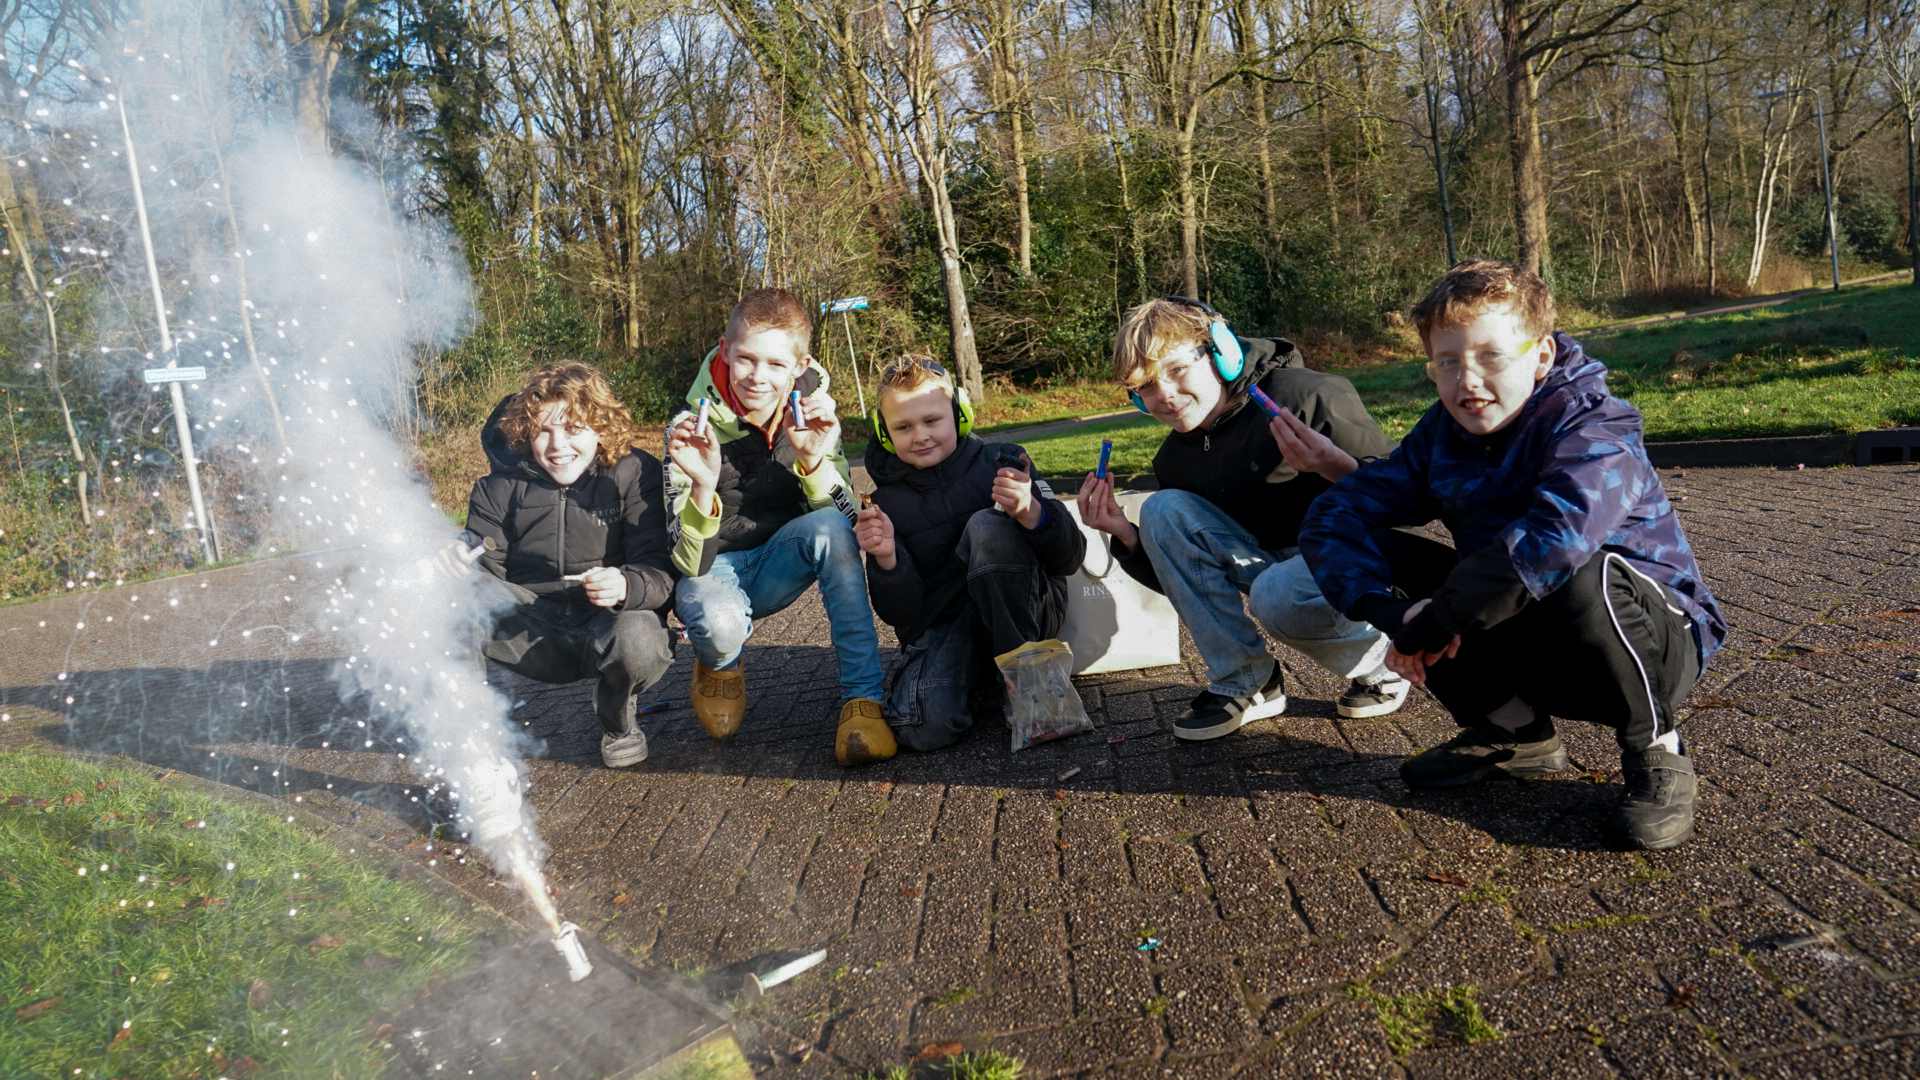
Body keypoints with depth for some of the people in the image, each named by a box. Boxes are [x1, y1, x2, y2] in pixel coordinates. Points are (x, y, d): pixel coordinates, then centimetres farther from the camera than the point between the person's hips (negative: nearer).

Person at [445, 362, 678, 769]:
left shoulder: (634, 474, -6)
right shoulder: (501, 486, 3)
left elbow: (661, 573, -11)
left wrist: (626, 586, -36)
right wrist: (461, 564, -23)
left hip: (607, 625, -2)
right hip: (534, 633, 2)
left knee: (638, 640, -38)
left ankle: (617, 720, 0)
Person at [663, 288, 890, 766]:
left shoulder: (812, 413, -10)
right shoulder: (693, 427, -17)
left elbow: (846, 524, -15)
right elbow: (689, 562, -21)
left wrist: (813, 460, -32)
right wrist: (703, 486, -39)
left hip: (778, 566, 2)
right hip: (715, 570, -2)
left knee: (829, 527, -30)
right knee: (718, 624, -36)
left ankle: (862, 697, -24)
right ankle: (720, 667, 5)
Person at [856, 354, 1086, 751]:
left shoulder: (1000, 463, -2)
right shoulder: (888, 503, 4)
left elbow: (1070, 558, -8)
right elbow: (900, 614, 1)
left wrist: (1032, 513, -30)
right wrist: (887, 560, -20)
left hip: (1023, 611, -2)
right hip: (942, 625, 2)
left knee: (987, 526, -30)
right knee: (922, 726, -28)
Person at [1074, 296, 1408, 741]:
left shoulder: (1308, 399, -19)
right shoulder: (1176, 459, 0)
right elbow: (1184, 577, 6)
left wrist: (1338, 467, -40)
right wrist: (1126, 536, -12)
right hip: (1272, 561, 6)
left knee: (1277, 596, -38)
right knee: (1162, 509, -13)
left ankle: (1380, 665, -2)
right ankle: (1242, 682, -9)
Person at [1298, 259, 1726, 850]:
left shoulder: (1592, 430, -22)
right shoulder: (1441, 436, -3)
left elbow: (1558, 531, -44)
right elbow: (1333, 516, -10)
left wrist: (1432, 625, -36)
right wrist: (1391, 611, -27)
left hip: (1659, 638, -6)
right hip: (1530, 651, 6)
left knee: (1583, 575, -40)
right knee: (1387, 555, -11)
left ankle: (1655, 748, -10)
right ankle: (1513, 730, 3)